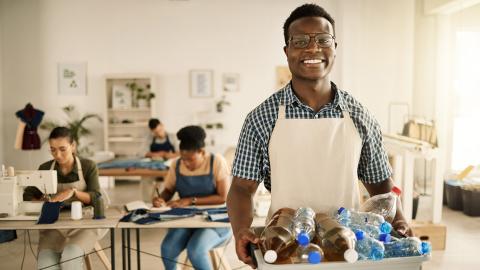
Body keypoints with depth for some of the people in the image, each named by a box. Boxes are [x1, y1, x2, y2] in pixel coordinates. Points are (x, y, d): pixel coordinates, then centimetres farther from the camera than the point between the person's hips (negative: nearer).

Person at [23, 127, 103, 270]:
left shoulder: (88, 166, -3)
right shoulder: (45, 169, 4)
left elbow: (96, 198, -9)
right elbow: (27, 196, 7)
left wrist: (73, 191, -26)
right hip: (53, 226, 2)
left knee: (71, 254, -33)